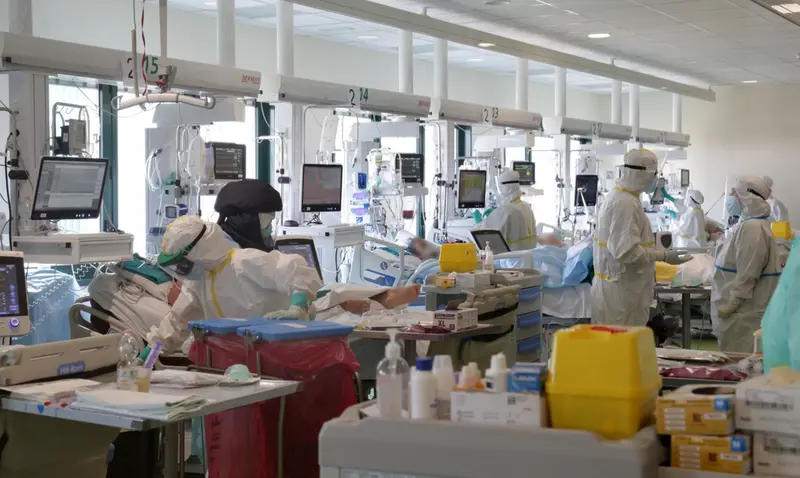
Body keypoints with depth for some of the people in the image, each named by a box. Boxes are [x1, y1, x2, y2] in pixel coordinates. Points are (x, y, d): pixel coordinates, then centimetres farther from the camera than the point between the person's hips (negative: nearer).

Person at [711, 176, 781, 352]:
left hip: (744, 309, -10)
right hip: (743, 307, 10)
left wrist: (730, 305, -19)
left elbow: (748, 274, -23)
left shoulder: (752, 227, -20)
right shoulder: (752, 222, 12)